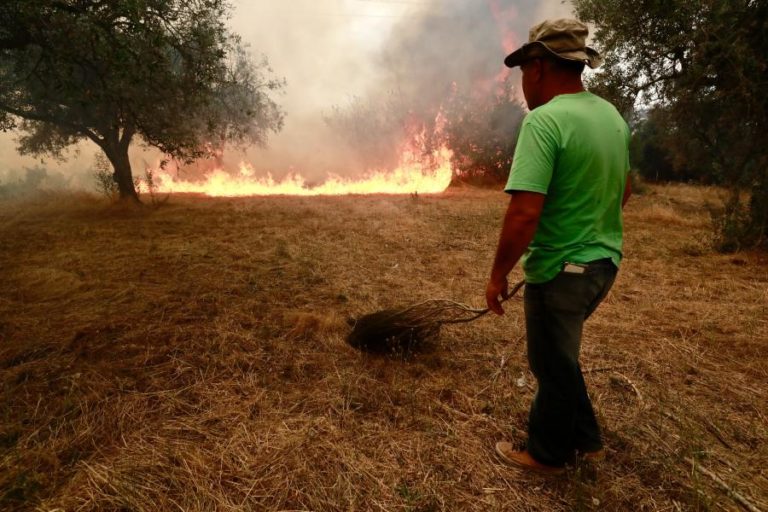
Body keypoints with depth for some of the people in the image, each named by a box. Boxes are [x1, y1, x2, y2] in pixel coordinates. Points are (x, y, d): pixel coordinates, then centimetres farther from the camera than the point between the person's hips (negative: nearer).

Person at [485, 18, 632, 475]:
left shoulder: (544, 121, -21)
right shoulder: (612, 116, 6)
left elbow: (524, 214, -29)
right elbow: (623, 190, 18)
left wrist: (499, 275, -16)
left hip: (561, 270, -8)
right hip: (604, 262, 8)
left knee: (554, 366, 11)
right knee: (560, 354, 26)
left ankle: (548, 454, 34)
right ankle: (585, 439, 41)